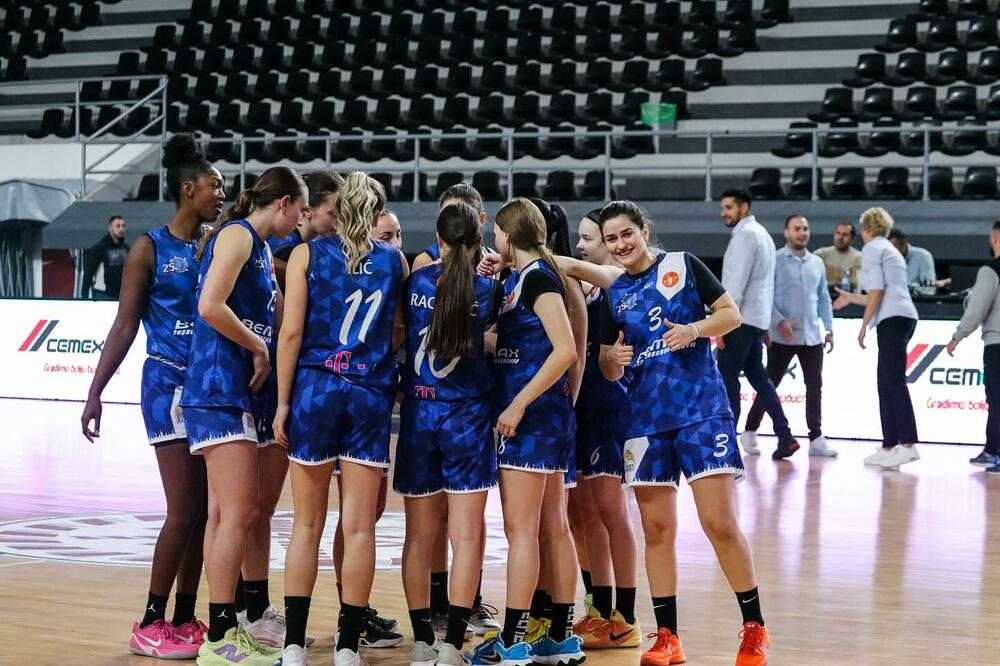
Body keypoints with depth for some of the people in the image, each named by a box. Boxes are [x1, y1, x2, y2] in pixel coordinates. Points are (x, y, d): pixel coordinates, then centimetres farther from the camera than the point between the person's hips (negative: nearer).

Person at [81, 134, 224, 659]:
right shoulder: (151, 249, -6)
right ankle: (150, 625, 0)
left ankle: (184, 620, 15)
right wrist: (95, 392, -9)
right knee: (184, 510, -10)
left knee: (203, 510, 6)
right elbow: (125, 326, -6)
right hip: (169, 386, -6)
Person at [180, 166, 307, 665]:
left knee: (225, 515, 9)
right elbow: (211, 307, -21)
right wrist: (260, 347, -11)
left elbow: (273, 316, 24)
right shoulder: (237, 234, -9)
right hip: (220, 389, -10)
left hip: (243, 394, 10)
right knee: (239, 515, -12)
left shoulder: (260, 247, 20)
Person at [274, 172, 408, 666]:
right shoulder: (395, 261, 7)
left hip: (315, 388, 0)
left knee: (307, 524, 6)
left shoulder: (307, 254, 2)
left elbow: (292, 331, -4)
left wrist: (283, 402, -1)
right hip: (372, 395, 0)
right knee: (359, 527, 1)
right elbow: (397, 337, 5)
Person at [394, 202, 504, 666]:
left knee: (419, 536, 8)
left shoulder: (416, 282, 1)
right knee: (467, 537, -2)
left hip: (417, 414, 2)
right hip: (468, 416, -2)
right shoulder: (487, 289, -4)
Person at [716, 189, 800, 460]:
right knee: (756, 375, 13)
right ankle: (784, 436, 9)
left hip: (742, 318, -10)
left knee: (727, 377, -6)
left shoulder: (745, 235, -12)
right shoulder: (761, 233, 19)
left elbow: (737, 283, -18)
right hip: (758, 317, 10)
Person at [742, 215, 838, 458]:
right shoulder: (775, 261, -4)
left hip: (812, 337, 5)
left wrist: (829, 328, 10)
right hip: (782, 337, -5)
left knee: (814, 387, 3)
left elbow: (823, 298, 17)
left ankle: (816, 439, 7)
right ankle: (750, 431, 14)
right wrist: (780, 322, -18)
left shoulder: (817, 263, 12)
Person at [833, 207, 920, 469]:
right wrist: (850, 298, 44)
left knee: (894, 381, -14)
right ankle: (889, 447, 9)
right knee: (886, 382, 10)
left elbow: (877, 291, -10)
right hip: (903, 317, 9)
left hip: (892, 320, -9)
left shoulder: (872, 249, 0)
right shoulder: (891, 251, 28)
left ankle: (908, 445, -22)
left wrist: (864, 326, -6)